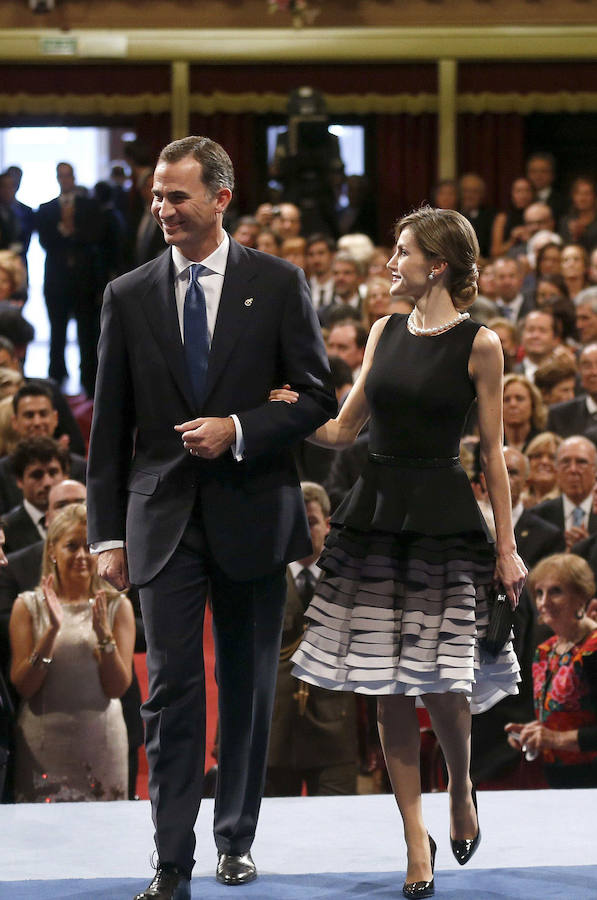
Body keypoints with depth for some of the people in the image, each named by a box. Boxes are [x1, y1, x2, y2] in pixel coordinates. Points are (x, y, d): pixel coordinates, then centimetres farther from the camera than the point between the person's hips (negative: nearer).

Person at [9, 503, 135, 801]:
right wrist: (52, 629, -16)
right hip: (42, 742, 0)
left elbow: (118, 687, -2)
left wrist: (103, 633, -16)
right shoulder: (28, 606, 3)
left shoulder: (117, 606, 4)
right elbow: (22, 685, -5)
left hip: (101, 743, 0)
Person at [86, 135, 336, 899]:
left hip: (251, 512, 0)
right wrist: (107, 533, 2)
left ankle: (236, 837, 24)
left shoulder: (278, 285, 1)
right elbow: (110, 426, 6)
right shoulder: (128, 297, 5)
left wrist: (238, 430, -15)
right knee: (171, 689, -5)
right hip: (163, 518, 0)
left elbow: (317, 398, 1)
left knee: (248, 685, 10)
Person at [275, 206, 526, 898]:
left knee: (441, 684, -8)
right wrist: (291, 412, -3)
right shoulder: (385, 332, 10)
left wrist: (507, 547, -1)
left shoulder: (479, 345, -3)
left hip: (443, 521, -4)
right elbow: (343, 429, 14)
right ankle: (417, 840, 12)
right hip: (376, 511, 4)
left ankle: (461, 789, 24)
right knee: (388, 689, 2)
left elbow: (493, 452, 0)